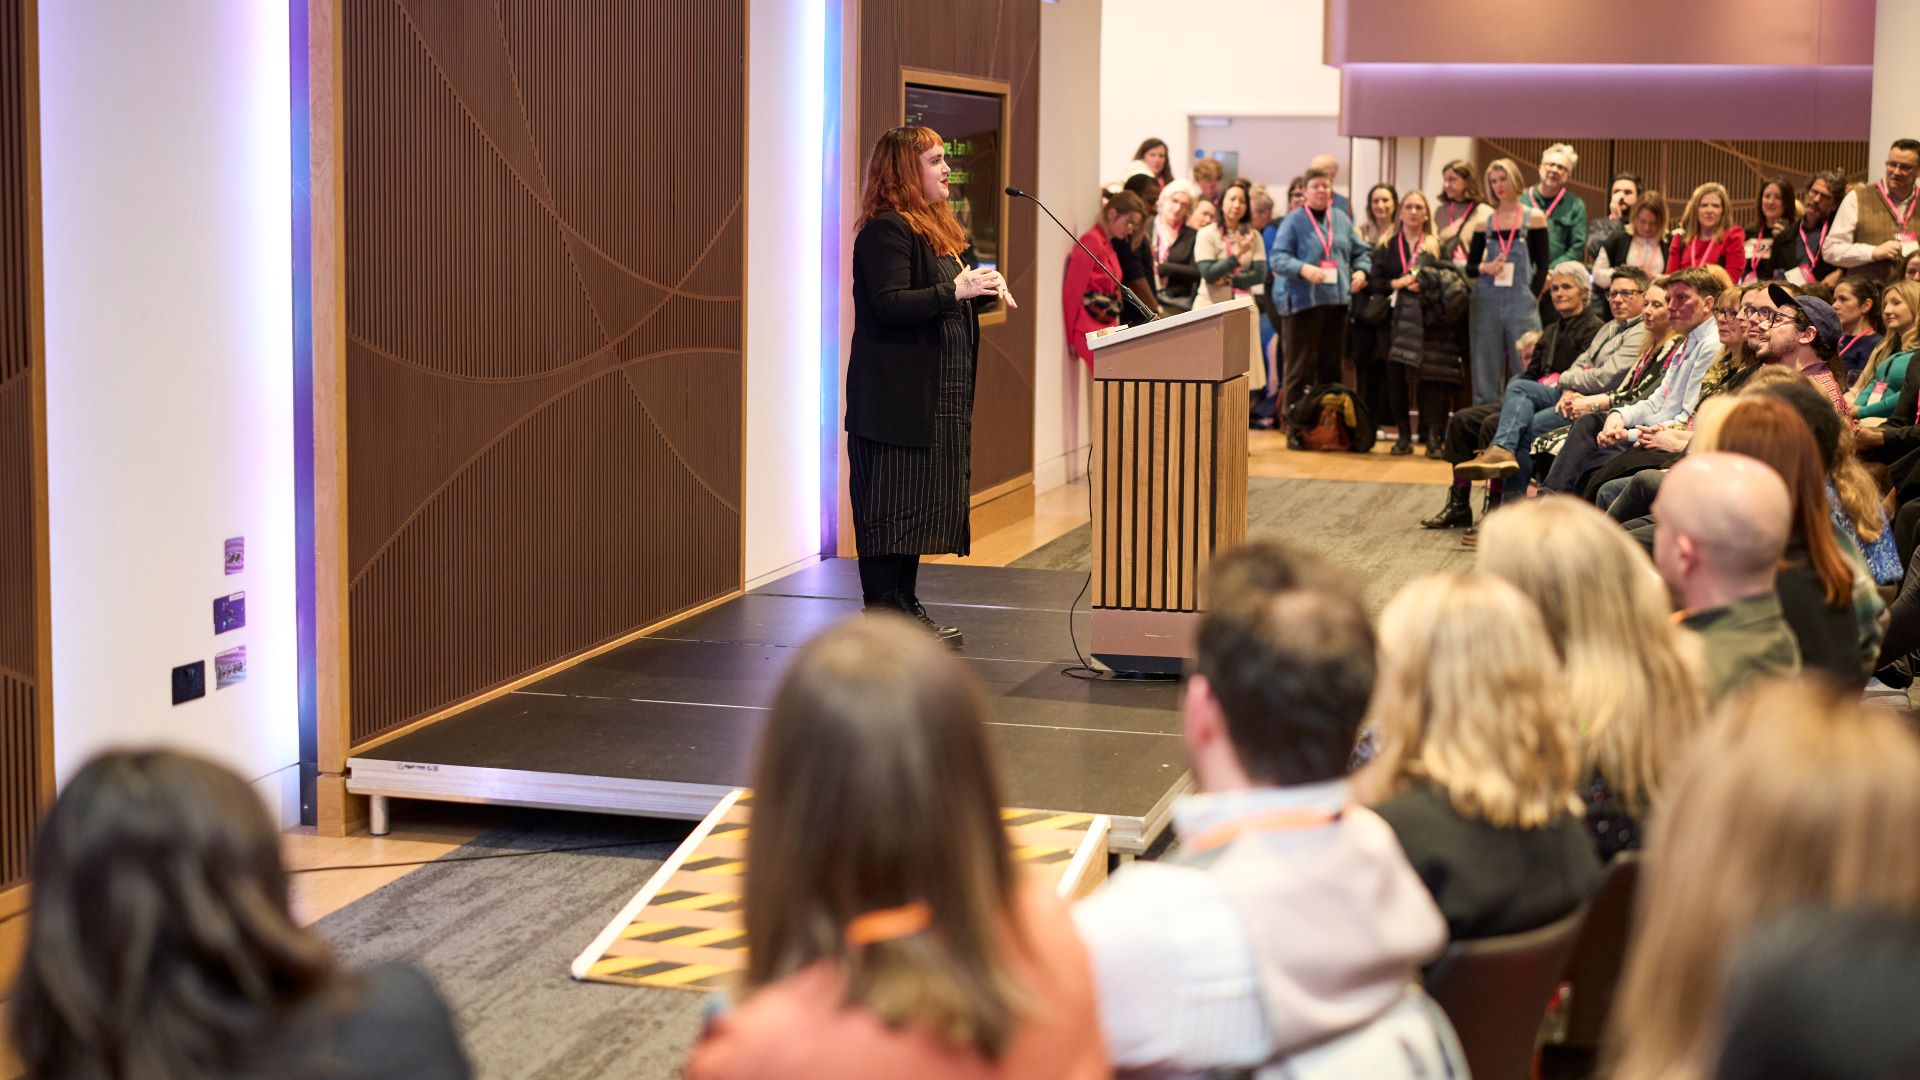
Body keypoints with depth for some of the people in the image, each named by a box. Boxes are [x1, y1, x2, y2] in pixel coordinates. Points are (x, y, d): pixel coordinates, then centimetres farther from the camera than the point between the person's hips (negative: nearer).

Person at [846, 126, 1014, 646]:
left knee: (923, 500, 12)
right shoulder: (885, 231, -13)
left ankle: (905, 604, 19)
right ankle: (883, 613, -1)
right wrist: (955, 291, -26)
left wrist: (984, 287, 5)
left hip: (939, 395, 10)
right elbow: (889, 305, -22)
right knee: (891, 503, -5)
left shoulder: (939, 228, 18)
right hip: (896, 394, -10)